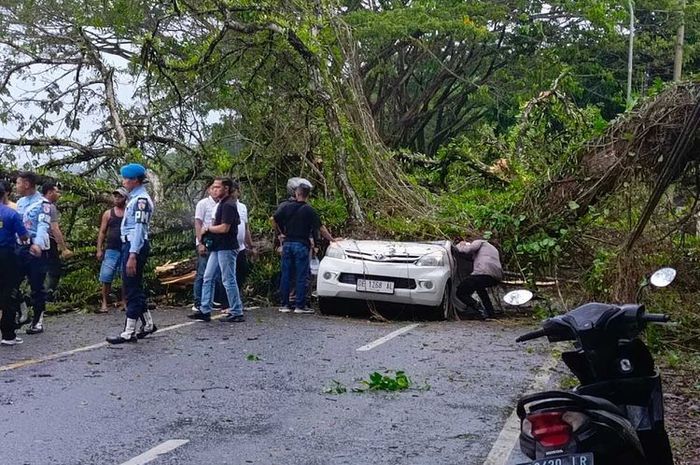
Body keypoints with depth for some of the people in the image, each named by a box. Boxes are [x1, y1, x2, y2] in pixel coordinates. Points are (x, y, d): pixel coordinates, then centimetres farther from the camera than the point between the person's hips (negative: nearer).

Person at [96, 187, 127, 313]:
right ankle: (104, 304, 1)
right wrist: (99, 249, 0)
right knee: (106, 278, -4)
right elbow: (102, 232, 8)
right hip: (111, 250, 0)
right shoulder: (108, 213, 7)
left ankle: (124, 302, 13)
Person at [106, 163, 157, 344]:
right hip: (129, 245, 10)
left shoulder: (141, 200, -15)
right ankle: (148, 324, 25)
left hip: (136, 246, -10)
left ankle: (129, 332, -2)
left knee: (131, 288, -6)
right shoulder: (135, 198, 16)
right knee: (135, 288, 16)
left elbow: (139, 228, -21)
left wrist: (132, 255, -26)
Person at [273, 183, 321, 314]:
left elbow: (275, 218, -3)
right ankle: (300, 306, -1)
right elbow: (317, 228, -3)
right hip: (302, 245, -4)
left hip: (287, 244, 4)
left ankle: (284, 305, 11)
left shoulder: (286, 206, 4)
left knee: (286, 275, 9)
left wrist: (283, 232, 10)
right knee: (301, 276, 0)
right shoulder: (309, 210, -4)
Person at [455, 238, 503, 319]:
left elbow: (468, 249, -2)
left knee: (460, 293, 0)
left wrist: (460, 245, 20)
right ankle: (490, 311, 26)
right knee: (479, 287, 39)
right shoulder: (493, 249, 40)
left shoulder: (479, 242, 16)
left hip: (483, 273, -8)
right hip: (497, 277, 8)